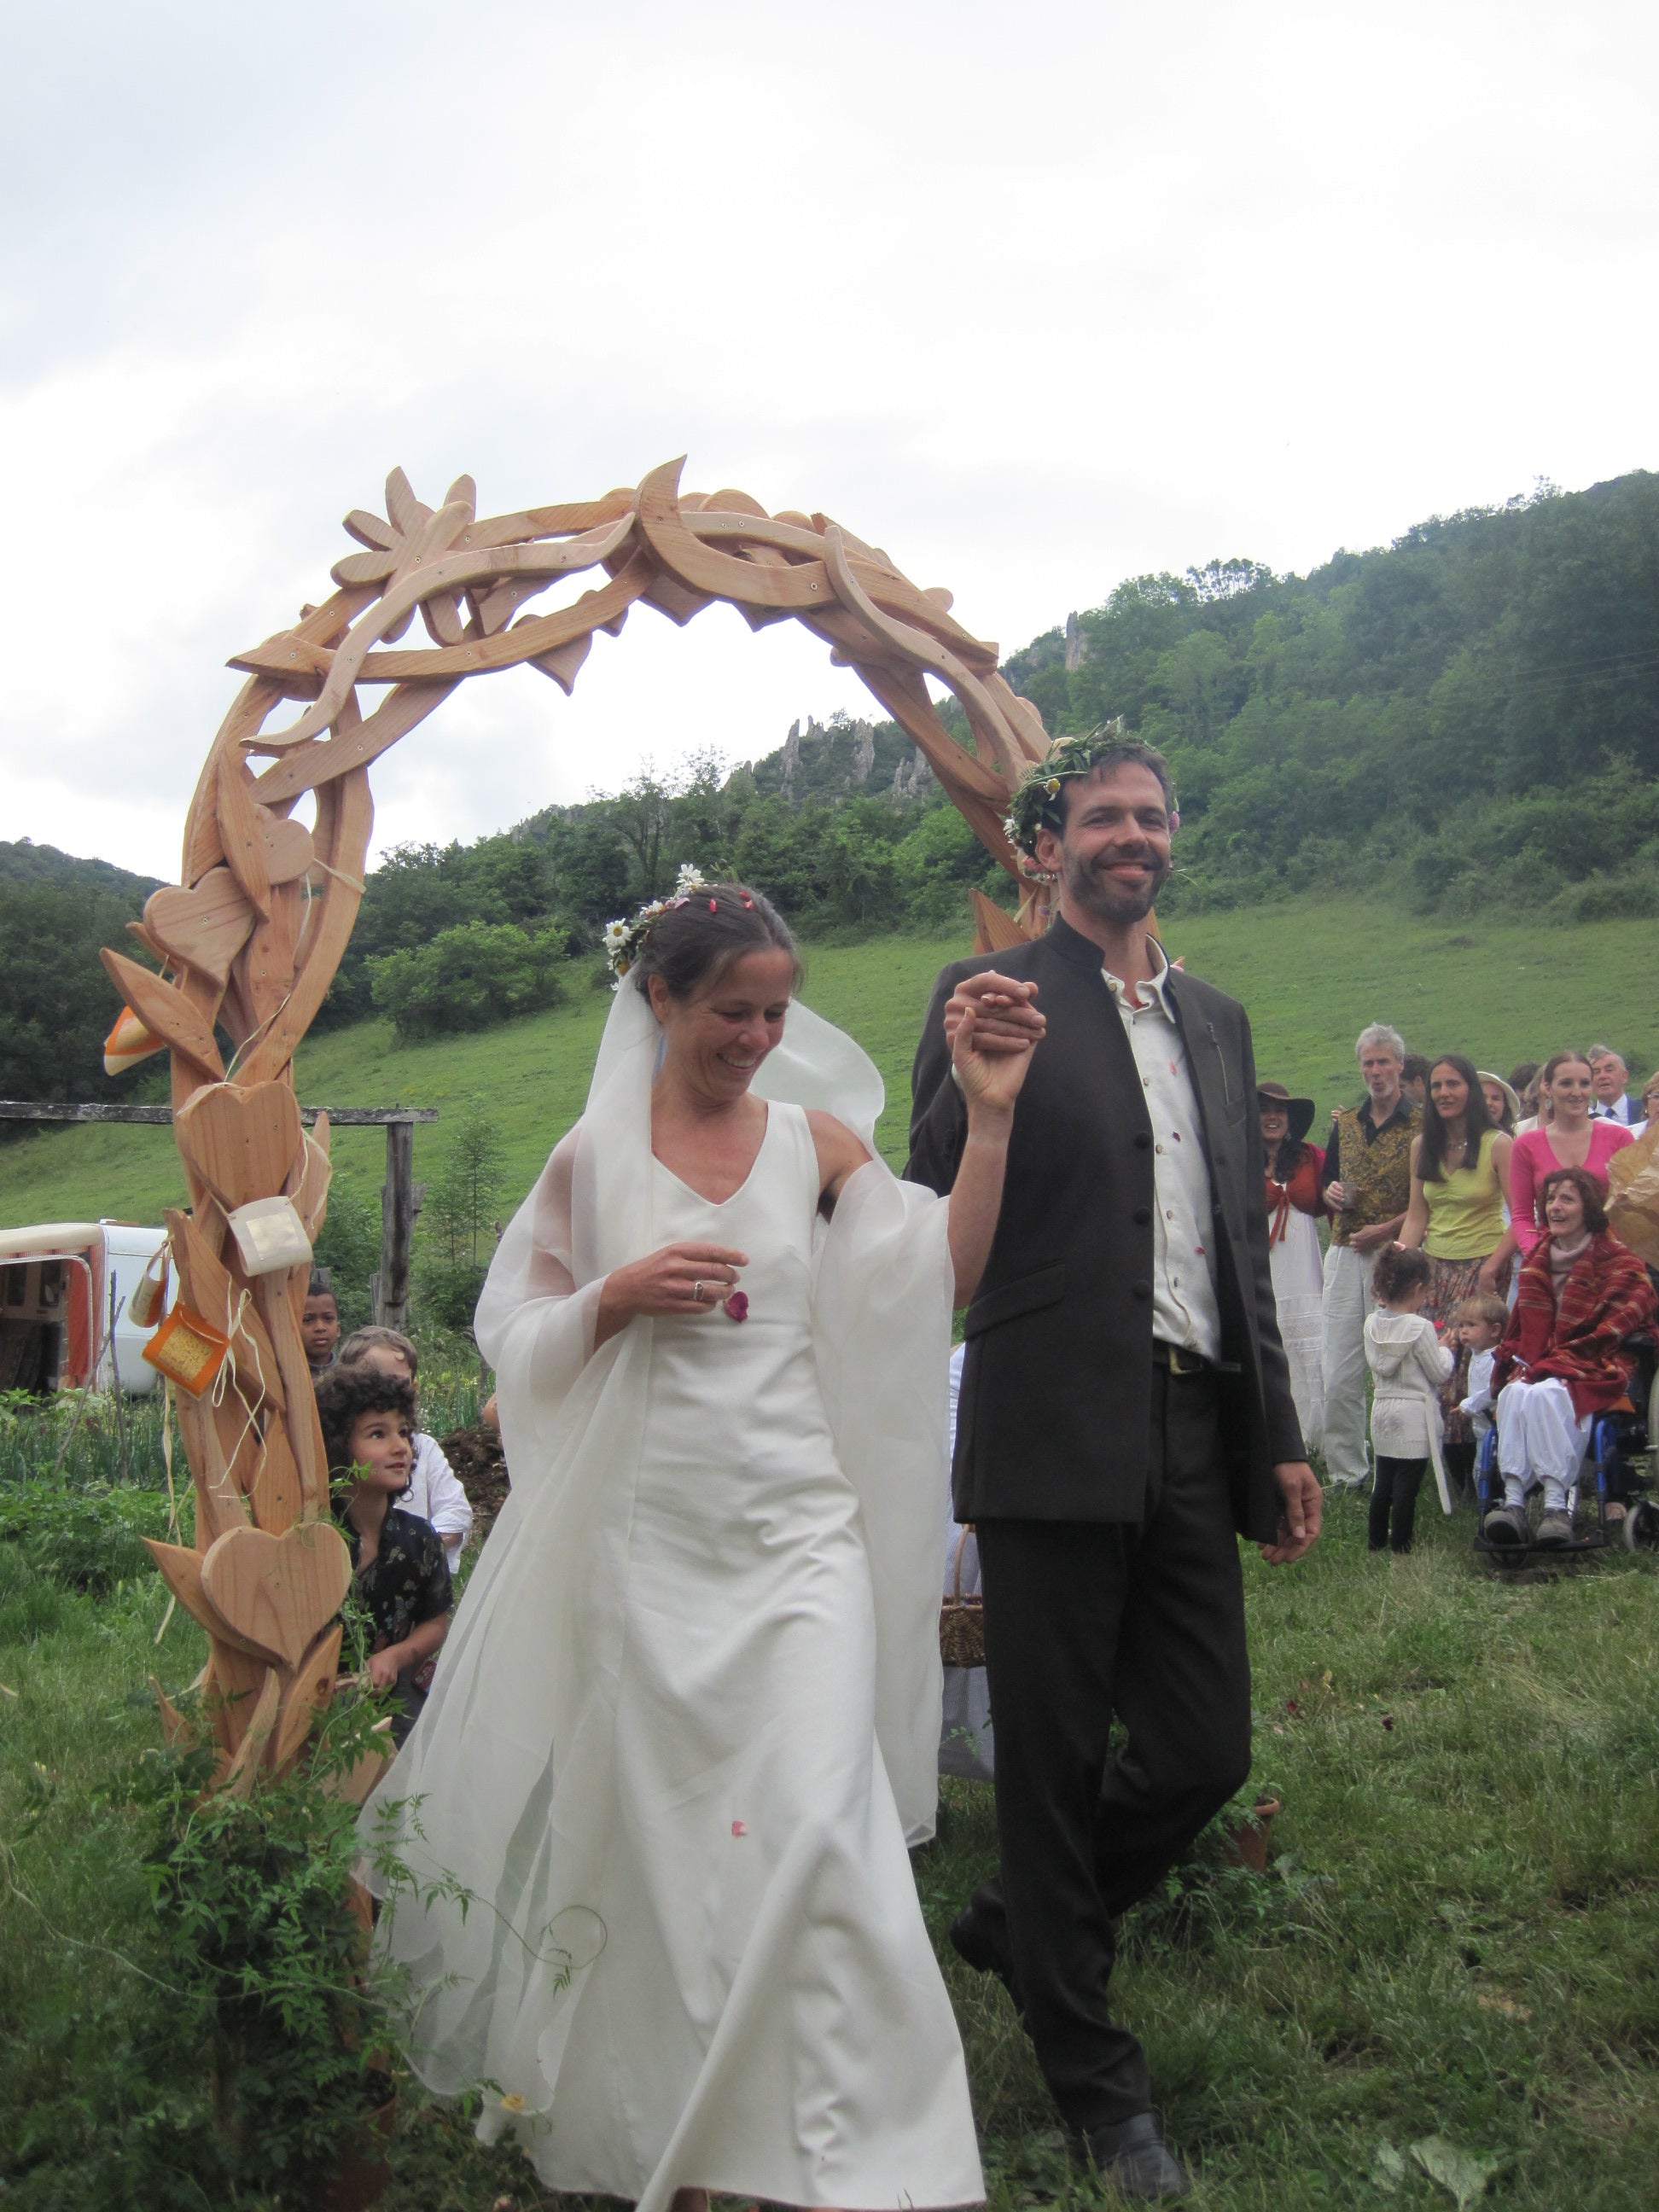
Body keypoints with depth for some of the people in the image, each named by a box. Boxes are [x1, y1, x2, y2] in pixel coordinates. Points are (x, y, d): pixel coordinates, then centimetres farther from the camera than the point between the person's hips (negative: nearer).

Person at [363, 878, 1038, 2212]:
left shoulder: (817, 1138, 3)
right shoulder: (594, 1157, 3)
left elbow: (945, 1281, -3)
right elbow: (520, 1338, 6)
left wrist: (991, 1116, -11)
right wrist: (619, 1297, -13)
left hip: (795, 1531, 0)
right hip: (647, 1535, 1)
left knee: (817, 1819, -10)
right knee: (656, 1823, 10)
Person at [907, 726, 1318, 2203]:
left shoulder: (1217, 1021, 16)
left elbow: (1244, 1246, 18)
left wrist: (1278, 1435, 16)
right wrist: (971, 1078, -25)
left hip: (1196, 1440, 6)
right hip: (1060, 1436, -5)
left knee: (1208, 1752, 10)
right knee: (1057, 1762, 7)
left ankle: (1016, 1924, 37)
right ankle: (1094, 2076, 28)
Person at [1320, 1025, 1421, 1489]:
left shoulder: (1422, 1125, -1)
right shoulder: (1344, 1124, 16)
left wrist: (1386, 1229, -14)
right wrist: (1332, 1194, 2)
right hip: (1344, 1256, 5)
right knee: (1338, 1376, 3)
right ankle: (1345, 1471, 11)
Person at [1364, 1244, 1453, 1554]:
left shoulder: (1372, 1324, 1)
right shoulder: (1421, 1328, -16)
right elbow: (1439, 1372, -10)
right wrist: (1444, 1349, 8)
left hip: (1382, 1409, 6)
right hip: (1415, 1414, -6)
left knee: (1383, 1482, 14)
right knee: (1407, 1485, -1)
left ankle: (1376, 1541, 21)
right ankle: (1400, 1546, 2)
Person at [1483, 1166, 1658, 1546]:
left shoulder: (1617, 1262, 0)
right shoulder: (1537, 1260, 18)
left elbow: (1612, 1330, -9)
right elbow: (1523, 1327, 22)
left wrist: (1551, 1364, -15)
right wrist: (1522, 1362, 0)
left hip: (1594, 1372, -4)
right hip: (1538, 1368, 5)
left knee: (1546, 1394, -37)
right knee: (1514, 1394, -31)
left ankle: (1558, 1504, -39)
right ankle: (1513, 1502, -42)